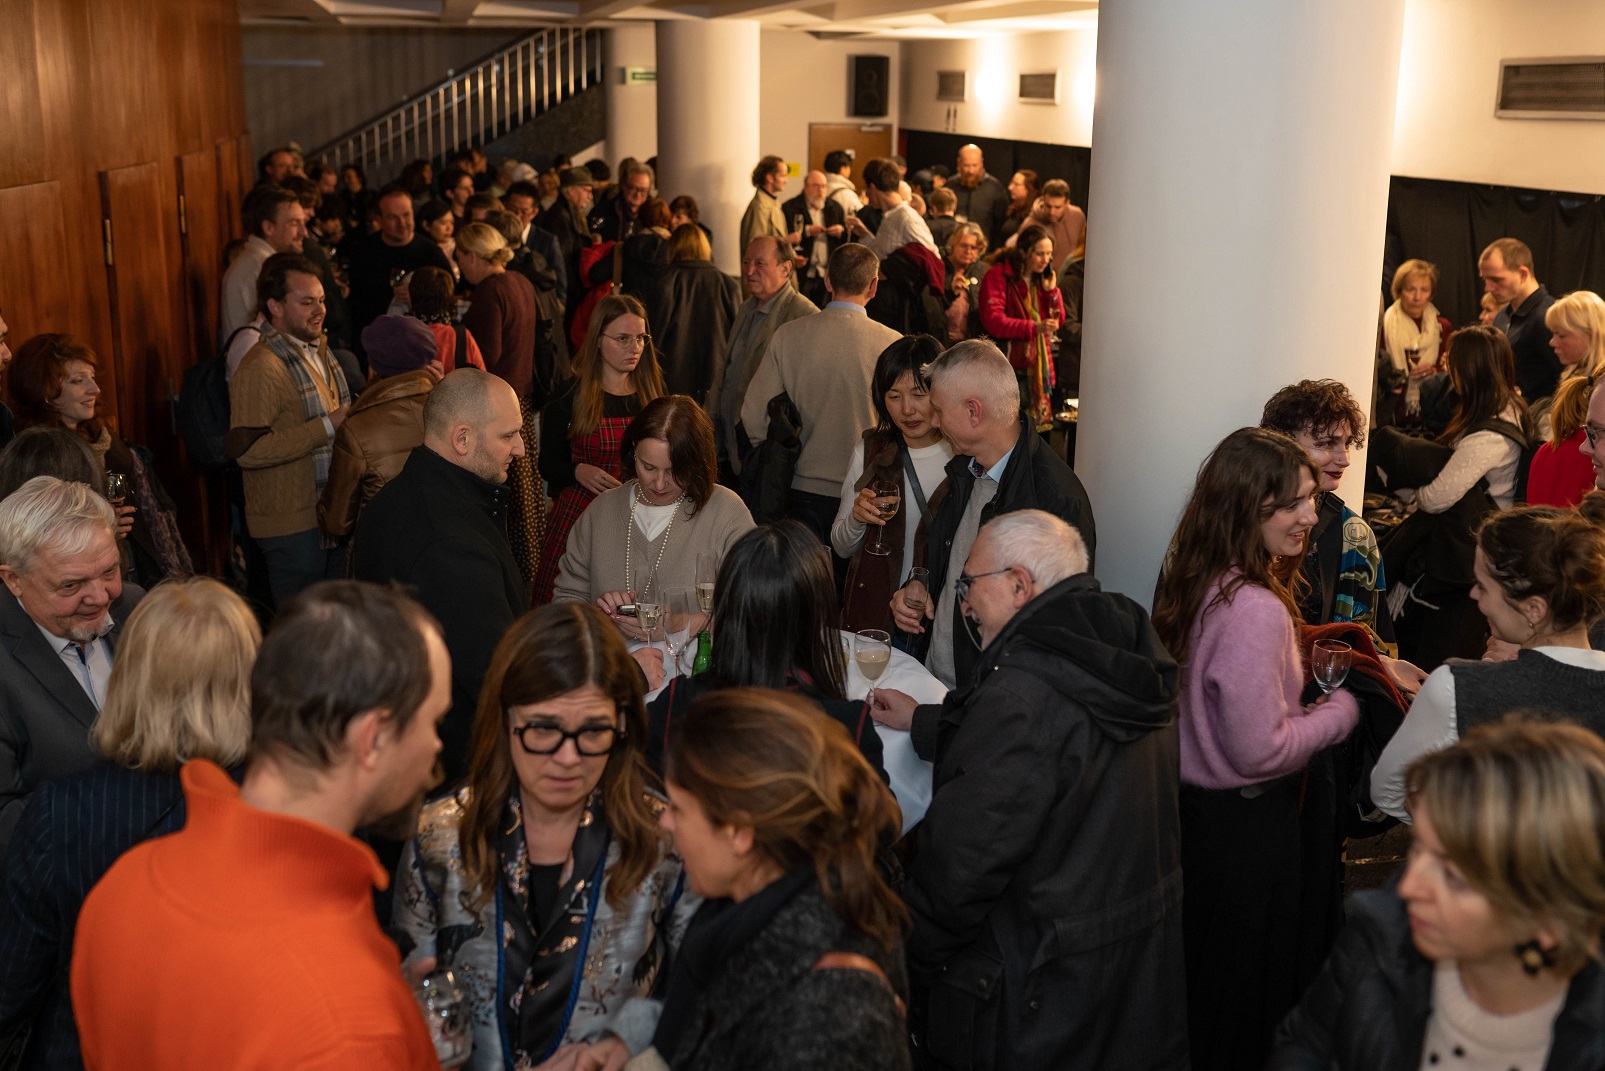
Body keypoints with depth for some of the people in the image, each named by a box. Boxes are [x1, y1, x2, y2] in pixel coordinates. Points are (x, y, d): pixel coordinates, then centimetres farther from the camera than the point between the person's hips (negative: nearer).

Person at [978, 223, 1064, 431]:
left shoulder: (1043, 278, 14)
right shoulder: (998, 275, -8)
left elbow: (1057, 320, 13)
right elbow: (993, 320, -20)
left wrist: (1051, 290, -2)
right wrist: (1034, 327, -29)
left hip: (1038, 364, 7)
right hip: (1010, 364, -7)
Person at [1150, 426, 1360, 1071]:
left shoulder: (1196, 583, 1)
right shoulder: (1255, 610, -28)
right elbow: (1262, 752, -25)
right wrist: (1340, 712, -11)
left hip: (1190, 798, 9)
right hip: (1245, 823, -9)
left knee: (1194, 977, 25)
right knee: (1243, 993, 11)